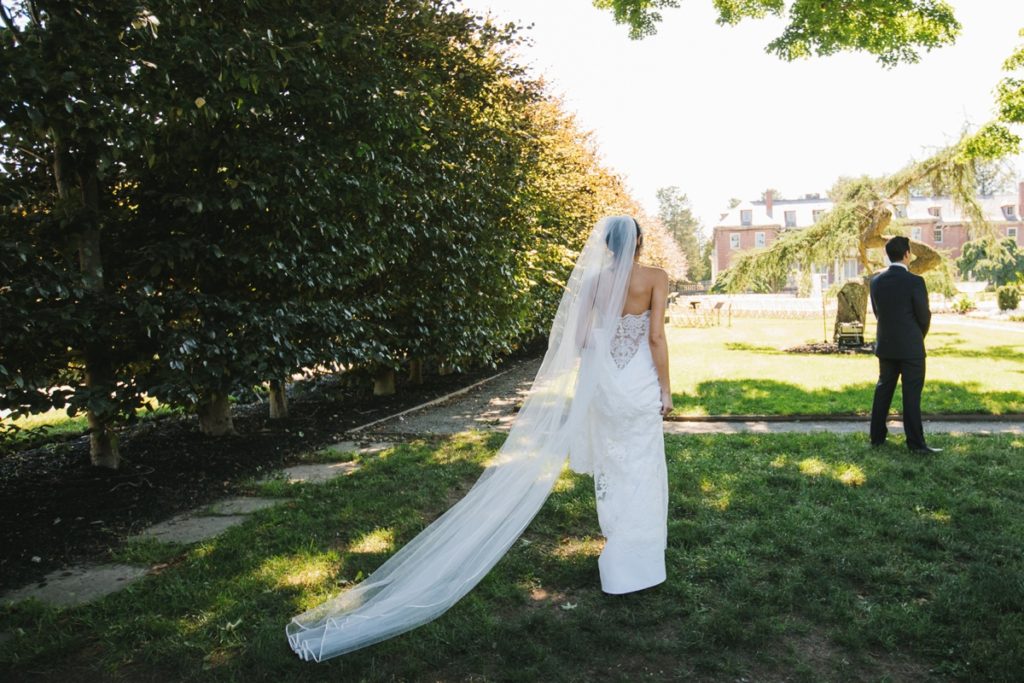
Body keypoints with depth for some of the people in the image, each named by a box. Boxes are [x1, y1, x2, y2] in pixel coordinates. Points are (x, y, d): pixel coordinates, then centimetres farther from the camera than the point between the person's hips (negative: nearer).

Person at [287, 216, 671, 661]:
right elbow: (656, 337, -11)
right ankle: (631, 564, 11)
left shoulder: (593, 281, 1)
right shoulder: (656, 278, -8)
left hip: (602, 383, 3)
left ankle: (621, 543, 31)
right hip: (639, 383, -3)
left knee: (610, 464, 16)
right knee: (639, 469, 5)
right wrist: (665, 388, -2)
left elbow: (579, 340, 1)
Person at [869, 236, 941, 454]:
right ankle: (915, 443, 3)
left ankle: (877, 436, 19)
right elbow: (924, 315, -8)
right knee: (911, 394, -1)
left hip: (885, 345, 5)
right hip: (910, 347, -5)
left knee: (883, 389, 14)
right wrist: (919, 336, 12)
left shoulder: (876, 280, 1)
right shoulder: (914, 281, -15)